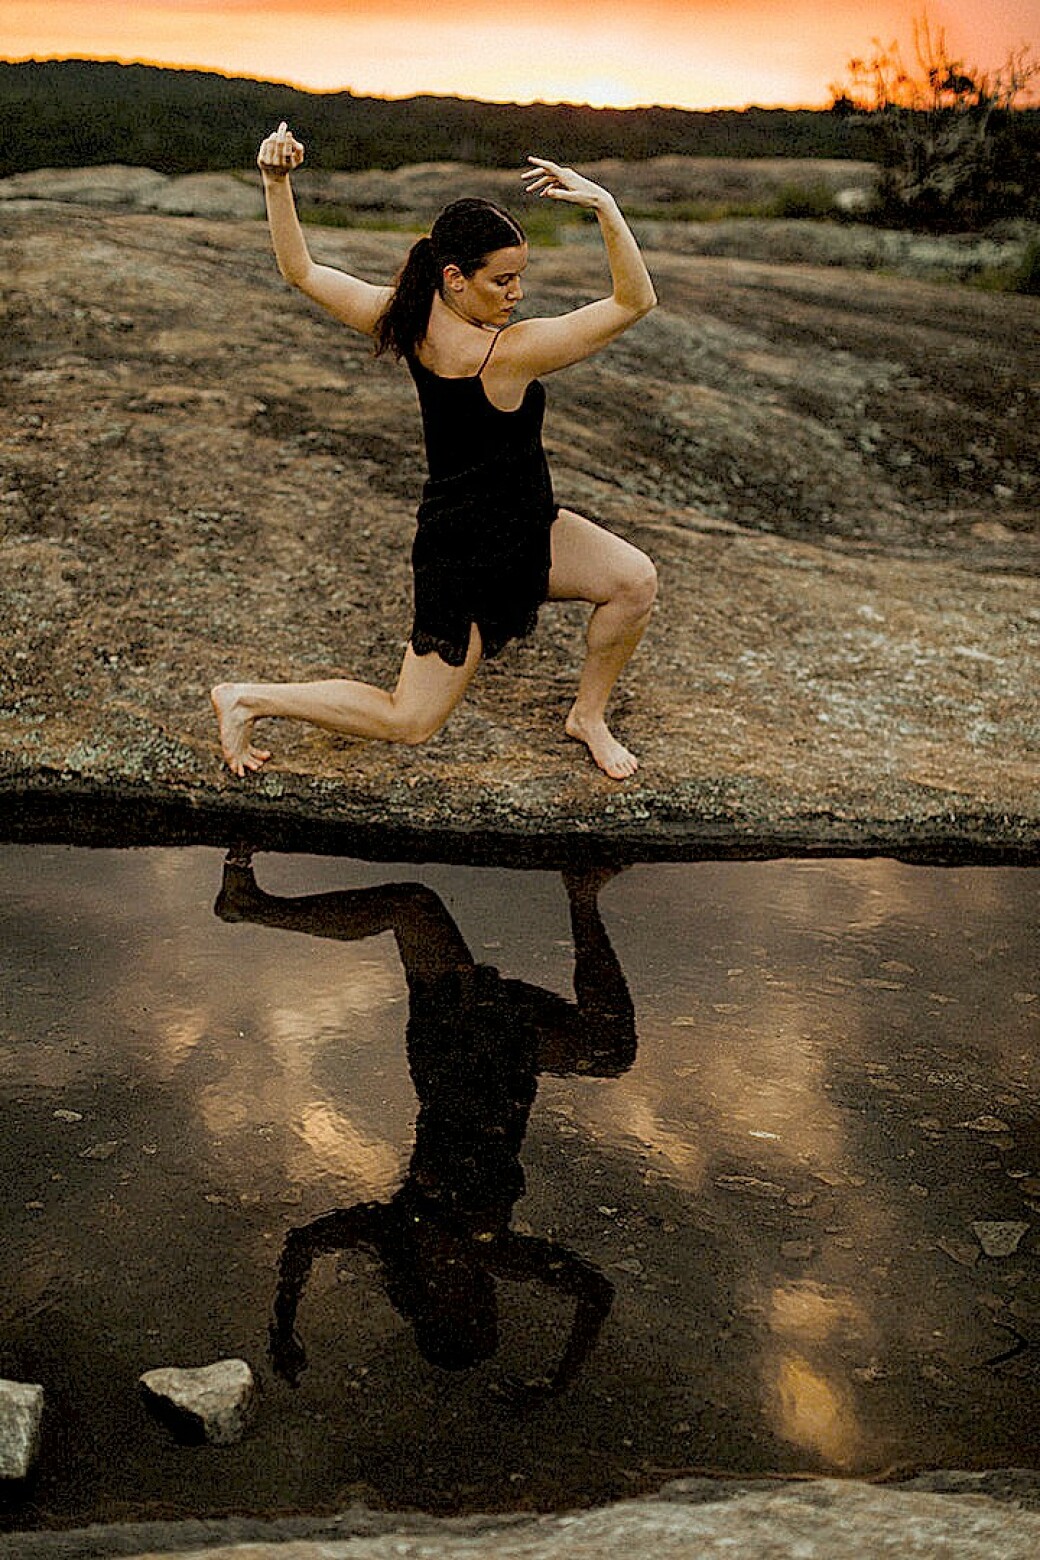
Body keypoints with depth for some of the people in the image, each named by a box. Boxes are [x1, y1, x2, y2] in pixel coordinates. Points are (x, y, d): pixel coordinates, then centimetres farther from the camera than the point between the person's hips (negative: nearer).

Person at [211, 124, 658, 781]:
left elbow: (301, 270, -1)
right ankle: (248, 698, 15)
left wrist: (277, 183, -1)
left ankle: (589, 715, 17)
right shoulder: (508, 353, -31)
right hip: (468, 553, -9)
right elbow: (635, 301, -29)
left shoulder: (406, 319, -9)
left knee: (635, 579, -3)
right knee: (409, 722, 6)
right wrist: (605, 206, -38)